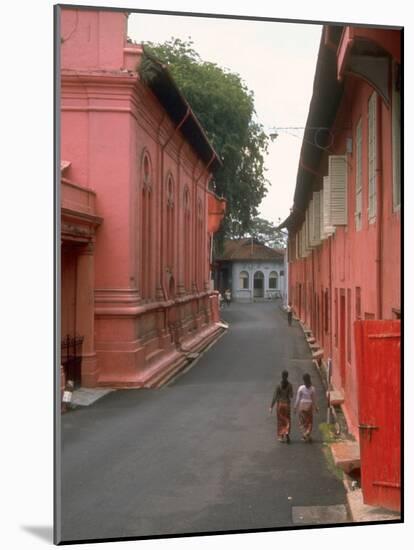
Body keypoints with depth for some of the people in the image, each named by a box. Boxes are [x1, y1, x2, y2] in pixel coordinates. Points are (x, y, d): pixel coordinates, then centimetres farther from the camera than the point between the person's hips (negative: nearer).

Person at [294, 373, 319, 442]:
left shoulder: (301, 388, -10)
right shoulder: (312, 388, -5)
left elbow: (298, 398, -7)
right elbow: (314, 399, 1)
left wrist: (295, 407, 1)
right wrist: (316, 407, 13)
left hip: (302, 405, -1)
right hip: (309, 405, 1)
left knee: (302, 421, 11)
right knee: (309, 421, 12)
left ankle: (304, 435, 4)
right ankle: (307, 433, -5)